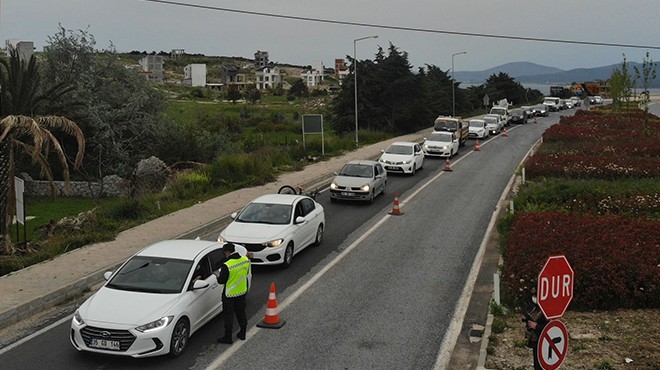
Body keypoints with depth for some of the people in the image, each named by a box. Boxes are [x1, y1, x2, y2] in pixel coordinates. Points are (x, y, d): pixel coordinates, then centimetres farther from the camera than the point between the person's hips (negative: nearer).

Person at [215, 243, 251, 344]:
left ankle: (228, 337, 17)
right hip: (242, 292, 6)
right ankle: (242, 334, 32)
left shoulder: (226, 266, -26)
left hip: (230, 295, -6)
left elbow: (221, 281, -17)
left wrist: (218, 275, 2)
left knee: (228, 316, 8)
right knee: (241, 313, 20)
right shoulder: (246, 260, -7)